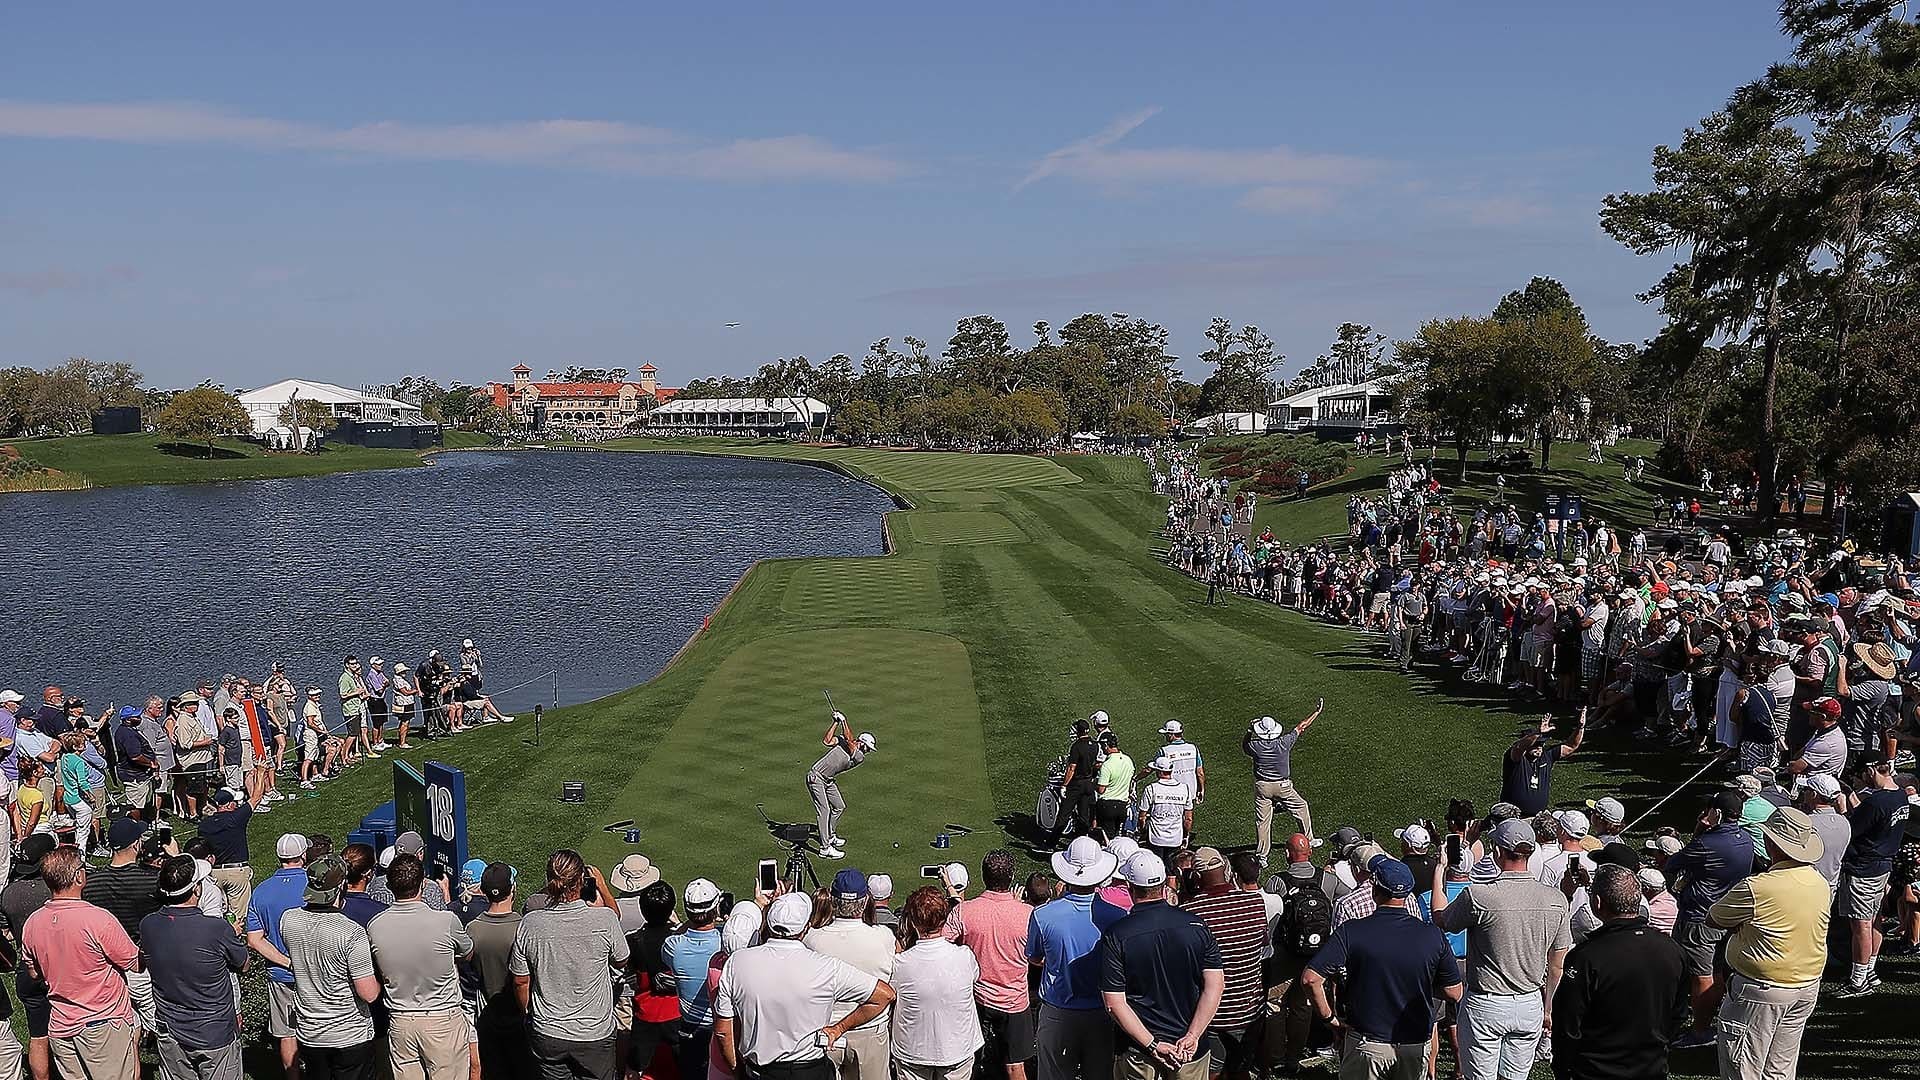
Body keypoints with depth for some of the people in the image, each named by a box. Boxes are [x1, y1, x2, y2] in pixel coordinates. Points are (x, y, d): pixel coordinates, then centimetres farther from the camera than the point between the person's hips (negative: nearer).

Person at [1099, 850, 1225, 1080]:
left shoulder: (1116, 936, -13)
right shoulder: (1195, 925, -6)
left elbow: (1114, 1003, -16)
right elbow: (1215, 985, -10)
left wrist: (1152, 1045, -14)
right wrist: (1192, 1036, -11)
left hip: (1136, 1051, -2)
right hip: (1190, 1049, 2)